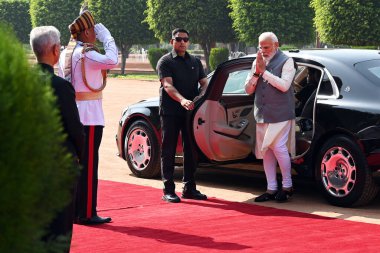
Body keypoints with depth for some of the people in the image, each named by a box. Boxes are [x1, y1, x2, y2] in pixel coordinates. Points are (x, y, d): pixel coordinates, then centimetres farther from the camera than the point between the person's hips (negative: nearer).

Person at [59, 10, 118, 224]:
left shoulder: (67, 53, 13)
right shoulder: (85, 53, -15)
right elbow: (112, 61, -31)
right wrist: (107, 37, -17)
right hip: (89, 115, -9)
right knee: (89, 165, -6)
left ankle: (73, 210, 18)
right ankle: (87, 213, -5)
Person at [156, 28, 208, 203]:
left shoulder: (195, 62, 16)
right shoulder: (165, 62, -1)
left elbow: (204, 83, 12)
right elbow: (168, 85, -14)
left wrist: (200, 97, -12)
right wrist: (182, 100, -32)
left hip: (190, 111, 5)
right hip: (170, 112, -5)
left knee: (191, 149, 8)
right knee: (169, 151, -1)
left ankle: (189, 188, 16)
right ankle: (168, 190, 1)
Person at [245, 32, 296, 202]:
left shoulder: (286, 61, -4)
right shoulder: (257, 63, 12)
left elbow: (284, 85, -17)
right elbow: (248, 89, 10)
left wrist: (264, 71, -16)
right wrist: (256, 73, -7)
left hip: (280, 114, -6)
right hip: (262, 115, 6)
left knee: (279, 148, -11)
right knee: (266, 151, 6)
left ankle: (287, 186, 4)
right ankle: (271, 189, 12)